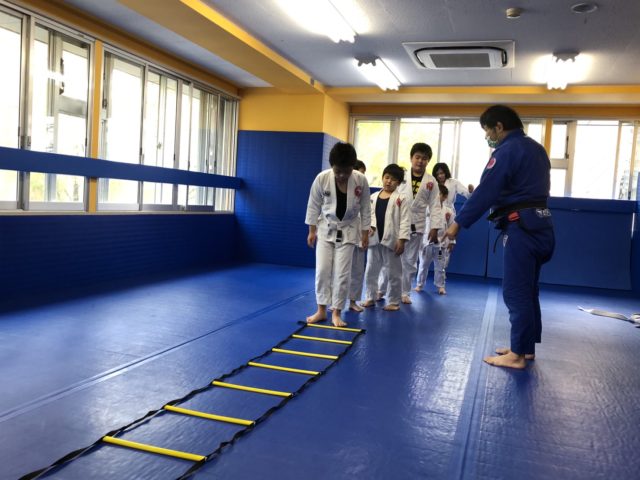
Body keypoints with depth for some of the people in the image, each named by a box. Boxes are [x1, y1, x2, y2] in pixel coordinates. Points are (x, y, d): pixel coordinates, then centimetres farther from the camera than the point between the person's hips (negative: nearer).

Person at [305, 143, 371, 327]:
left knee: (342, 273, -2)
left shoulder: (361, 180, -17)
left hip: (348, 230, 0)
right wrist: (312, 230, -3)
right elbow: (313, 205, -6)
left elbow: (365, 208, -5)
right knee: (322, 269, -1)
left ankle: (336, 312, 10)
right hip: (326, 229, 1)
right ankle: (321, 310, 12)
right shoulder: (322, 178, -18)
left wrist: (365, 232, -1)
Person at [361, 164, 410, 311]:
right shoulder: (373, 197, 8)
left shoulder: (401, 199, -4)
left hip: (391, 241, -4)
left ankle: (393, 301, 18)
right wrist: (370, 227, -13)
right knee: (370, 271, 13)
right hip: (374, 239, 4)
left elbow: (405, 221, -7)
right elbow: (369, 215, 7)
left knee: (393, 273, 5)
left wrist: (401, 240, -14)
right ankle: (370, 297, 28)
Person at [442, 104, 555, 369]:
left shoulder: (507, 151, -12)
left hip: (522, 228, -10)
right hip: (539, 224, 10)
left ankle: (518, 355, 2)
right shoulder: (536, 148, 17)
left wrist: (459, 223, -9)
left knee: (516, 292, -4)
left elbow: (485, 192, -15)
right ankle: (526, 347, 25)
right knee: (528, 290, 16)